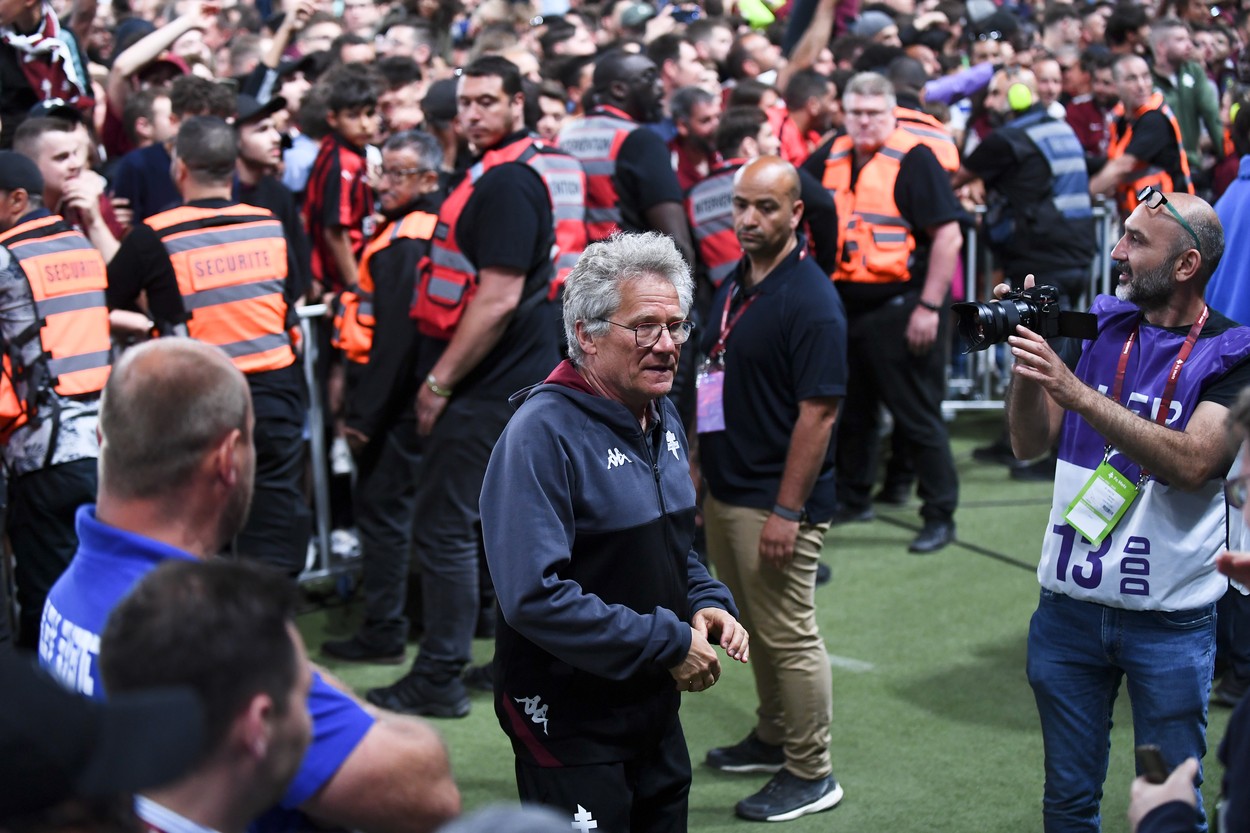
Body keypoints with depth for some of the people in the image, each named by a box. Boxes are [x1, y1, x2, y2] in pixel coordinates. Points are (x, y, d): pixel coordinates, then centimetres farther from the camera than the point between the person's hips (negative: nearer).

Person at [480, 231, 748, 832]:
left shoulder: (662, 419, 7)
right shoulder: (543, 434, -21)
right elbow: (535, 597, -29)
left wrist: (707, 603, -1)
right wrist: (668, 643, -23)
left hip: (656, 711, 8)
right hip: (569, 723, -8)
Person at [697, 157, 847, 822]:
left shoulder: (810, 300, -18)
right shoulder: (733, 287, 10)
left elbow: (818, 413, -20)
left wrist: (787, 511, -22)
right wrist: (695, 477, 17)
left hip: (776, 502, -9)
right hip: (725, 493, 9)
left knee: (788, 636, -1)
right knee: (755, 628, 20)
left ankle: (810, 774, 10)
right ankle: (773, 738, 35)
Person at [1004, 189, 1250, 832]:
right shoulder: (1094, 327, 5)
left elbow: (1193, 463, -23)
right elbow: (1029, 443, 5)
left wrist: (1077, 392, -27)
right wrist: (1026, 360, -12)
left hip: (1170, 617, -4)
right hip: (1069, 605, 4)